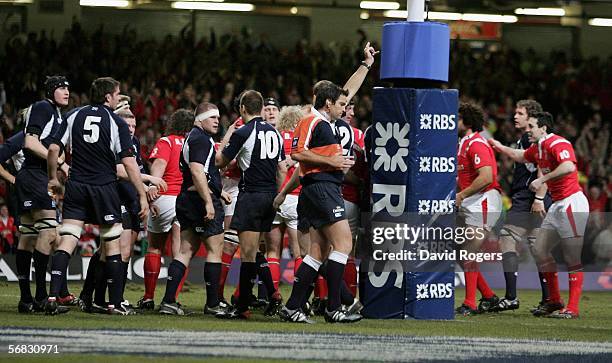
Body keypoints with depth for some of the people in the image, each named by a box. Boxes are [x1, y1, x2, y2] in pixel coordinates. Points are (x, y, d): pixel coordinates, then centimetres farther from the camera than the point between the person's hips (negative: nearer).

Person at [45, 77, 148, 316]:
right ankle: (115, 303, 9)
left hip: (76, 188, 3)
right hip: (104, 187, -3)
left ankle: (53, 296, -16)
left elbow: (53, 149, 2)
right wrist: (143, 196, -6)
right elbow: (129, 162, -9)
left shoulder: (75, 116, 6)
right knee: (113, 246, 7)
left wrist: (53, 179, 17)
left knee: (66, 243, -2)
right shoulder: (116, 122, -4)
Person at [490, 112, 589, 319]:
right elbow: (520, 156, 38)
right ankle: (554, 302, 18)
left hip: (572, 202, -10)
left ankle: (573, 308, -11)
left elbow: (568, 167, -34)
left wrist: (542, 180, -30)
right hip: (557, 205, 10)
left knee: (574, 257, -9)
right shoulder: (537, 148, 15)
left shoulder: (557, 144, -15)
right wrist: (500, 148, 39)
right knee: (540, 250, 10)